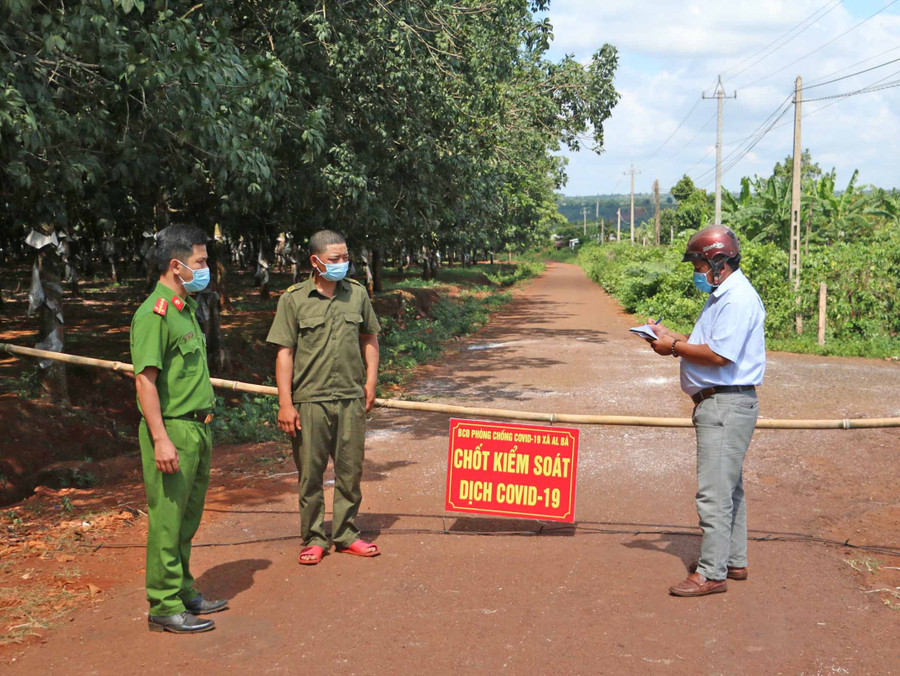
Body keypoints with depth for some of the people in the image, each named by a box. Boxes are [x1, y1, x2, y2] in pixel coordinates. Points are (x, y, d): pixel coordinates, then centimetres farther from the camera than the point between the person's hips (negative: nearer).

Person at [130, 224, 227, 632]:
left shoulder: (185, 309, 15)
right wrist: (160, 439, -23)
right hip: (172, 431, -9)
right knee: (167, 521, -2)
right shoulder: (154, 314, -15)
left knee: (187, 519, 16)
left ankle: (183, 592, 28)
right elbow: (145, 380, -19)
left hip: (197, 430, 9)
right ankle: (164, 607, 7)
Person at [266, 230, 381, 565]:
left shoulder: (357, 293, 7)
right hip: (309, 400, -3)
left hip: (351, 399, 3)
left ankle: (346, 534, 24)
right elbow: (284, 352, -4)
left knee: (350, 471, 10)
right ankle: (314, 538, 19)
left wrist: (370, 380, 10)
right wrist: (285, 403, -8)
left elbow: (369, 338, 19)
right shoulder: (293, 299, -3)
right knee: (310, 474, 5)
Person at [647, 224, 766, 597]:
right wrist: (676, 338, 7)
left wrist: (674, 347, -14)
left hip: (727, 406, -11)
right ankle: (733, 561, 29)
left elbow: (719, 355, -24)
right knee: (728, 488, 18)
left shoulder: (738, 300, -18)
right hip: (716, 404, 11)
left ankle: (711, 573, -3)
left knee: (714, 492, -9)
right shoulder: (722, 295, 16)